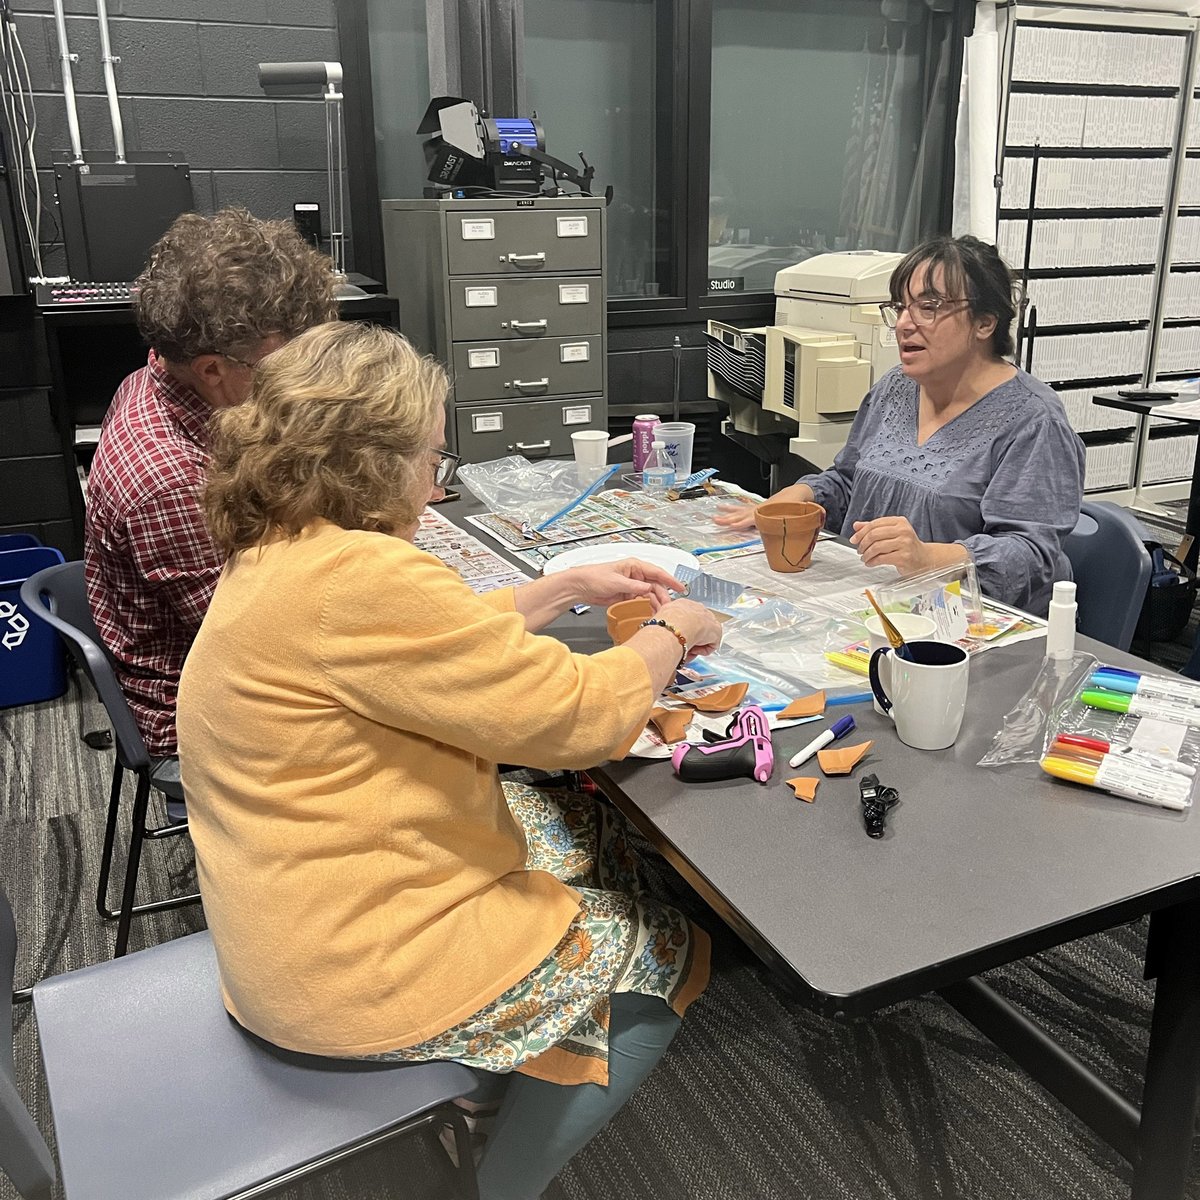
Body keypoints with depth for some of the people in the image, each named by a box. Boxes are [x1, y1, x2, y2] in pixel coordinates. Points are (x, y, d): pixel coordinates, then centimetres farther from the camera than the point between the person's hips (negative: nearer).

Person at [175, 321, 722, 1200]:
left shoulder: (280, 551, 4)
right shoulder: (361, 577, -30)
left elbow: (444, 645, 16)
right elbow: (578, 712, -26)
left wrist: (569, 588, 10)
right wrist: (671, 634, -7)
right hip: (362, 967, -10)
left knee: (606, 839, 20)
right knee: (666, 958, 8)